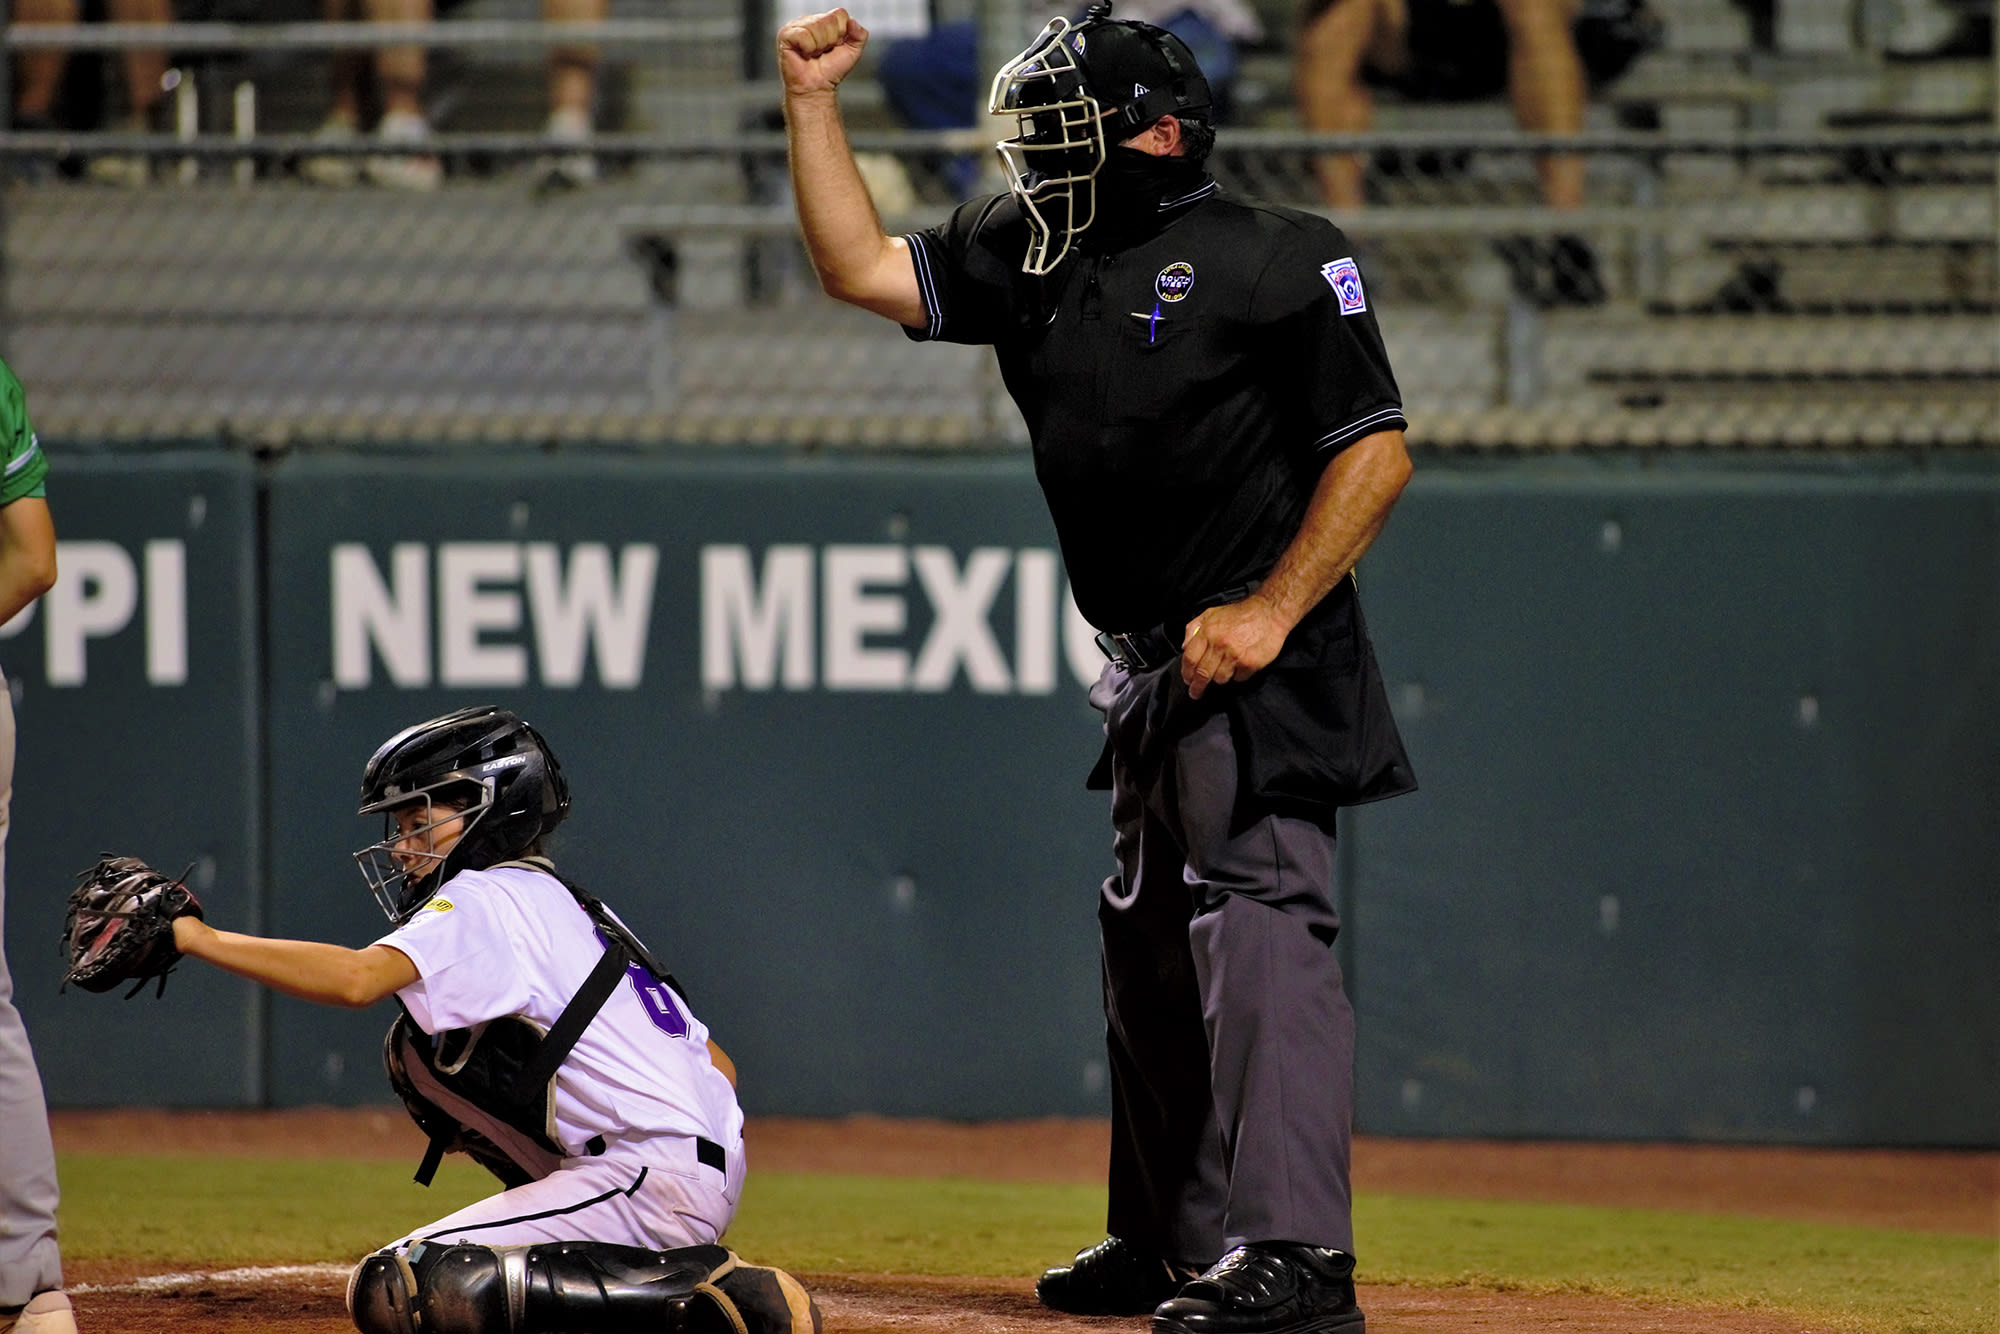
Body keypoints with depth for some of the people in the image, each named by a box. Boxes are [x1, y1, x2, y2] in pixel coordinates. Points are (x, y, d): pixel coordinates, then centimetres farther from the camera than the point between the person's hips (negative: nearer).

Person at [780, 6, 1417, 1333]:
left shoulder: (1279, 257, -8)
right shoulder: (1030, 252, 14)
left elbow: (1377, 453, -11)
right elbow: (860, 266, 12)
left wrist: (1272, 611, -19)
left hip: (1261, 664, -9)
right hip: (1155, 676, 9)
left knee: (1260, 920, -18)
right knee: (1148, 948, 16)